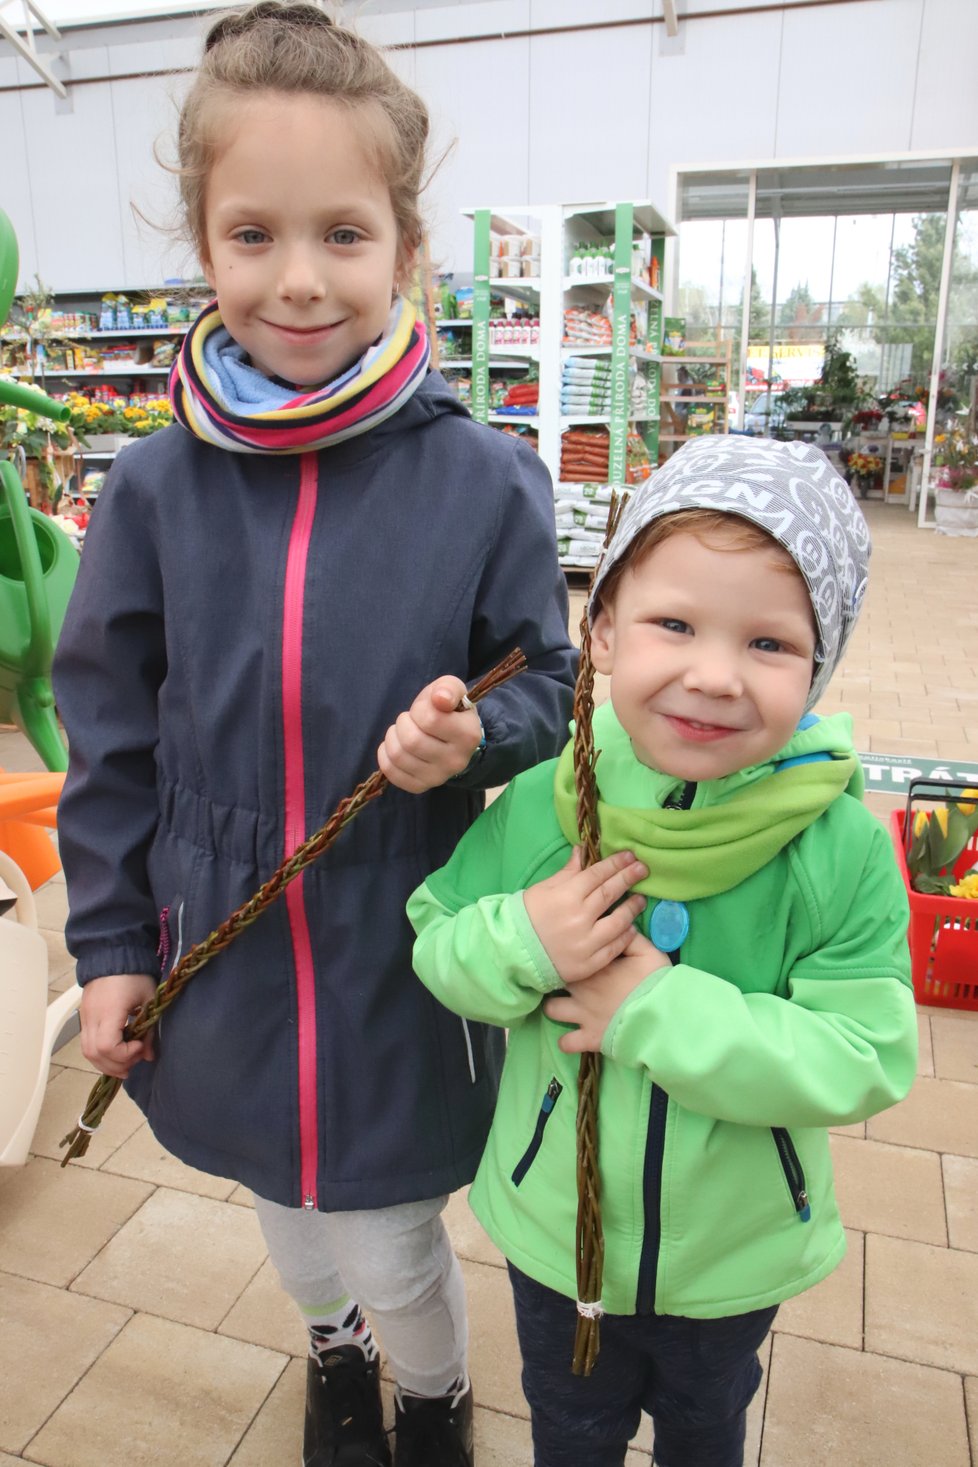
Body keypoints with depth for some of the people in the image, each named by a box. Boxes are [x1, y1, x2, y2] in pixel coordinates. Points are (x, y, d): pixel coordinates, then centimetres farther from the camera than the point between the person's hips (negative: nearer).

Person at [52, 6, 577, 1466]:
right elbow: (112, 736, 1)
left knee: (393, 1251, 15)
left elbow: (548, 688, -1)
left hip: (406, 962, -2)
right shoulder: (155, 488, -7)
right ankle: (335, 1346, 64)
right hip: (221, 961, 3)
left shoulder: (484, 482, -13)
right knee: (282, 1200, 27)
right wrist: (109, 943, 3)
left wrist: (476, 734, -24)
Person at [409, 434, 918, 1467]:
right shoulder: (535, 808, -20)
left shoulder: (840, 848, -25)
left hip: (735, 1253, 0)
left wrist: (661, 1012, -33)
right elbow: (436, 944, -9)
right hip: (553, 1230, 1)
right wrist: (519, 942, -31)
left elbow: (867, 1062, -26)